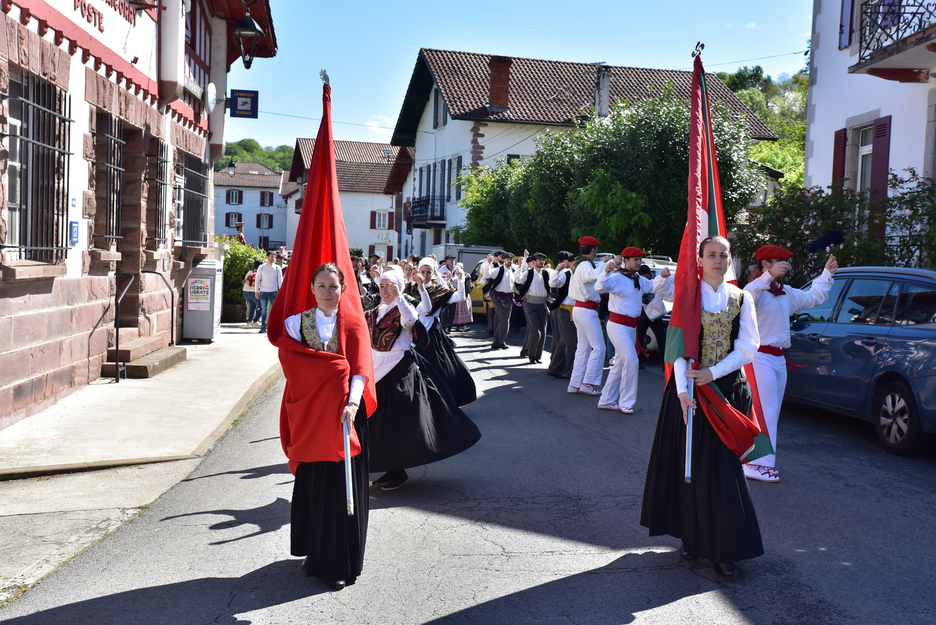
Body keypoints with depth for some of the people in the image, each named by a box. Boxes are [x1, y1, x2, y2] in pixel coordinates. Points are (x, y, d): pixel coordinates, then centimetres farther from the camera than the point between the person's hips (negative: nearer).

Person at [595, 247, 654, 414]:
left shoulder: (639, 280, 11)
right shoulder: (617, 278, -15)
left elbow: (653, 287, 29)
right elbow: (599, 287, -32)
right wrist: (606, 271, -48)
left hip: (631, 327, 9)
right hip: (618, 326, -9)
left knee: (621, 363, 14)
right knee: (631, 361, -15)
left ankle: (606, 400, 24)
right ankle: (626, 403, -4)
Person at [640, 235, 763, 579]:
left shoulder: (742, 299, 5)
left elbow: (747, 348, -1)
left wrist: (713, 374, -14)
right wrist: (682, 389, -19)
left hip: (727, 387, 1)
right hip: (690, 387, 0)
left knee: (722, 467, -1)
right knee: (688, 463, 5)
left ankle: (723, 549, 5)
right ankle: (692, 537, 19)